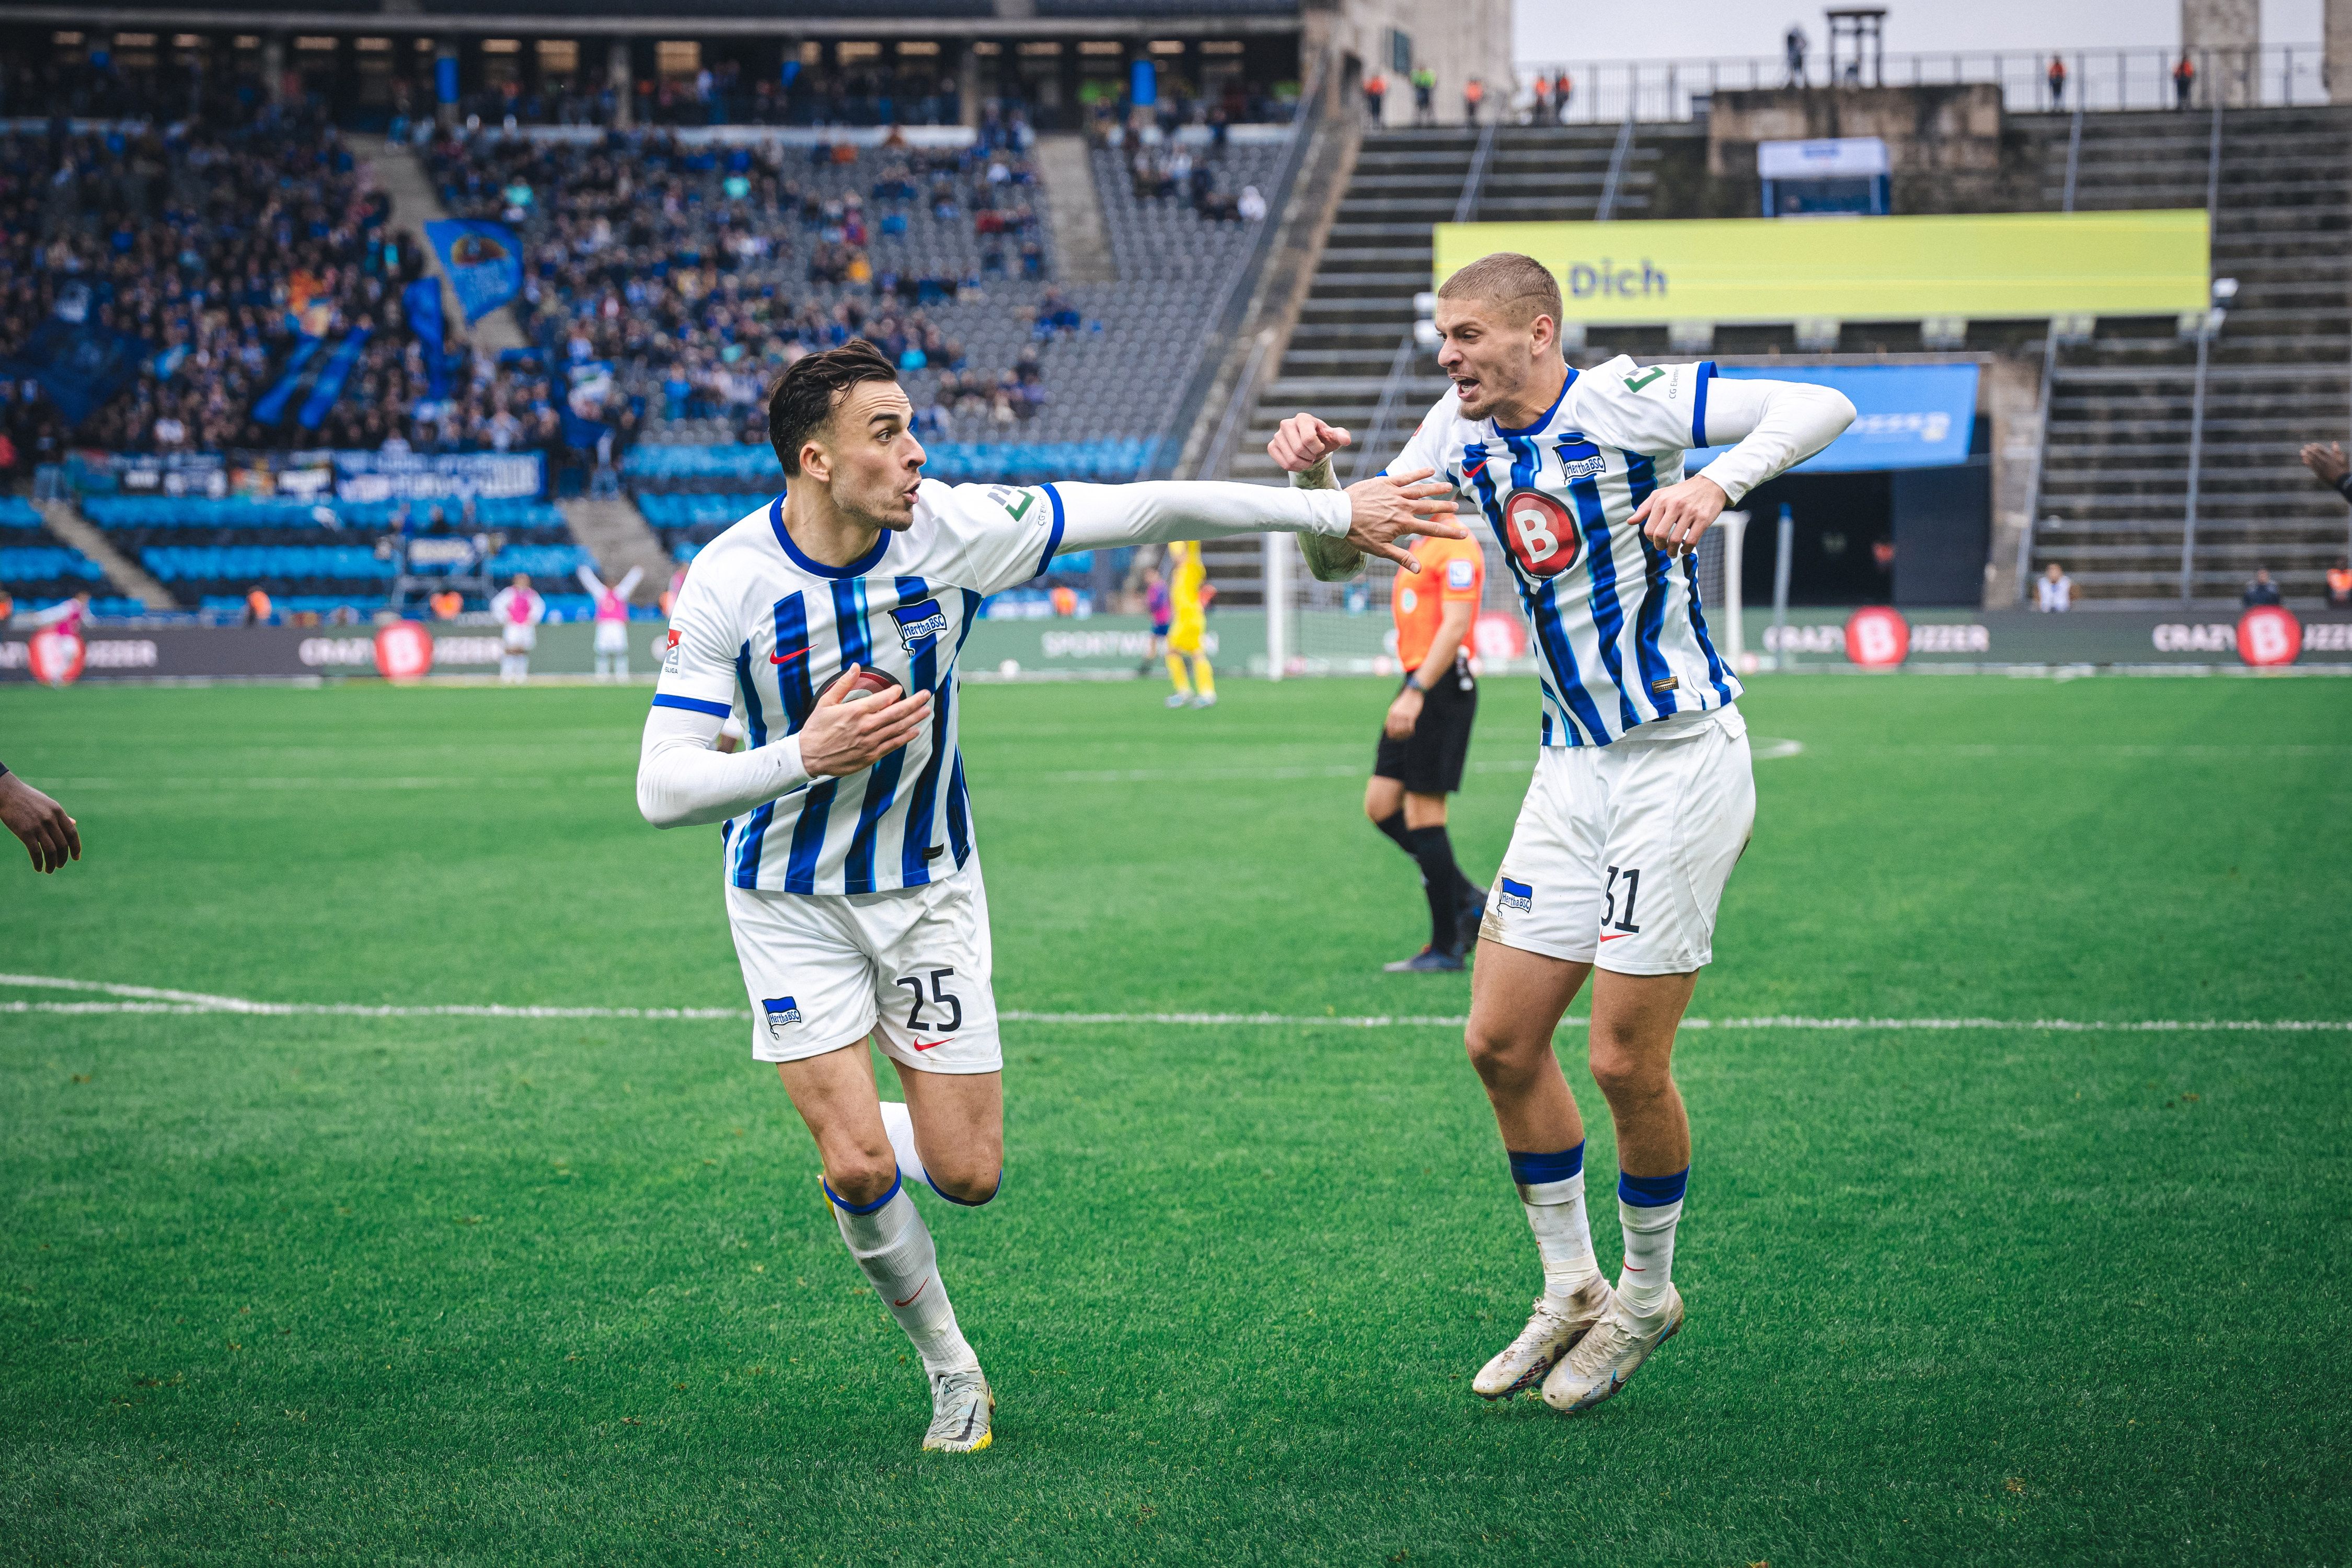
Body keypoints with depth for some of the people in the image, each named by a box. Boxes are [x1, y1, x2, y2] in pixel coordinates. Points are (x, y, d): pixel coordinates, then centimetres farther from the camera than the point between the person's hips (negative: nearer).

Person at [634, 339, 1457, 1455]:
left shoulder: (952, 527, -17)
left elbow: (1143, 512, -10)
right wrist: (806, 757, -36)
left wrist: (1334, 511, -9)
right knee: (860, 1167, -11)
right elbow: (662, 788, -21)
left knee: (966, 1173, -1)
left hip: (927, 882, 2)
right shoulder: (728, 581, -20)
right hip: (790, 898, -2)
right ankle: (948, 1365, 15)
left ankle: (860, 1144, 35)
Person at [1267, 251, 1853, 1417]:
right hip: (1573, 773, 7)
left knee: (1627, 1062, -5)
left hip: (1681, 767, -7)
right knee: (1501, 1043, 6)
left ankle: (1647, 1294, 19)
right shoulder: (1460, 434, 5)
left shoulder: (1623, 401, -15)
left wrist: (1716, 484, -42)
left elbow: (1820, 407, -24)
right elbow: (1337, 555, 12)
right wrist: (1314, 476, -9)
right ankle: (1570, 1291, 23)